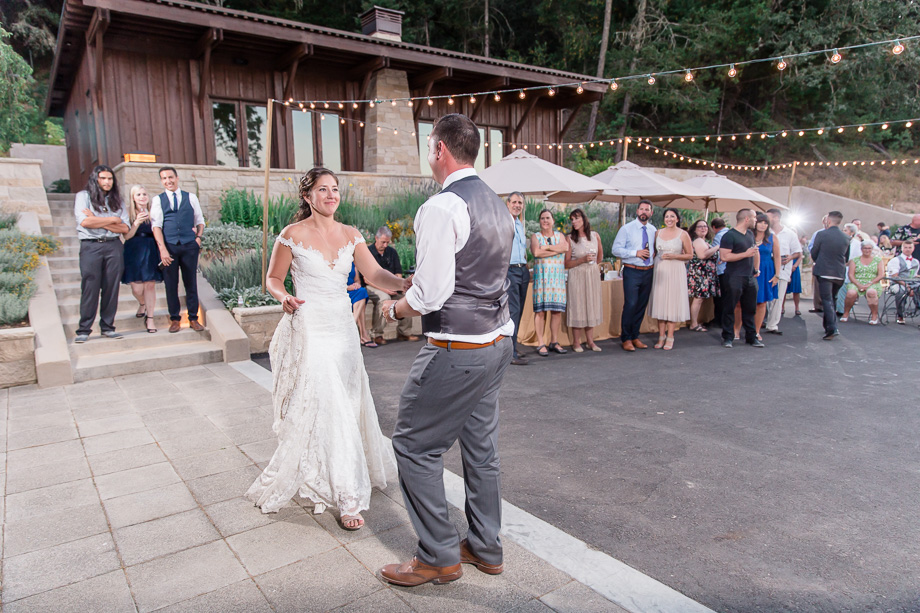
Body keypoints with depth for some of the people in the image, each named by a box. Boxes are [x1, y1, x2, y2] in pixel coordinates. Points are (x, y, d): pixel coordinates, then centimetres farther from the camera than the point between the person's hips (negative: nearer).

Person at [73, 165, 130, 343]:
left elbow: (125, 228, 3)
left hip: (114, 246, 3)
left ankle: (107, 327, 9)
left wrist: (97, 221, -6)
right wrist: (112, 219, -2)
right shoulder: (83, 196, 7)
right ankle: (84, 330, 0)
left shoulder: (117, 200, 15)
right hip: (90, 246, -3)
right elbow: (84, 221, -10)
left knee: (111, 287, 2)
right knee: (90, 288, -6)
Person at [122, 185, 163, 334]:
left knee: (150, 285, -3)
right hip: (134, 252, -1)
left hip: (151, 251, 1)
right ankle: (142, 304, 32)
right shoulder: (129, 213, 1)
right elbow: (127, 236, -6)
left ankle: (149, 318, 7)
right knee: (137, 287, -5)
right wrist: (137, 223, -18)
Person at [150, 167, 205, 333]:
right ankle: (174, 319, 14)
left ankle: (193, 318, 12)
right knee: (171, 284, 4)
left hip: (189, 246, 0)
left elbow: (199, 220, 16)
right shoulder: (158, 200, 7)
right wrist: (162, 249, -10)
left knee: (191, 283, 4)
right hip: (169, 247, 0)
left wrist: (199, 237, -2)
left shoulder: (191, 197, 10)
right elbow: (156, 225, 0)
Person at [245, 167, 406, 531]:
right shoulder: (293, 235, -5)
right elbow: (273, 278, 2)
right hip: (308, 328, -5)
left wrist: (403, 284, -25)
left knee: (349, 403, 12)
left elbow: (375, 274, -7)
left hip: (343, 327, 5)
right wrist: (284, 298, -19)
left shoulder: (350, 235, 5)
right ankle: (347, 497, 3)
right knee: (327, 408, -7)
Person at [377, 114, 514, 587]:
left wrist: (395, 309, -2)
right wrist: (419, 286, 22)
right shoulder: (498, 206, 11)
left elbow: (431, 295, -23)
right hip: (497, 340, 9)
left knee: (415, 444, 5)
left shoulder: (441, 208, -18)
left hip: (457, 351, -9)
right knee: (481, 445, 18)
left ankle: (438, 557, 17)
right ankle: (485, 548, 32)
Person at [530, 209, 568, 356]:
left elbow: (565, 247, -4)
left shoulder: (560, 235, 17)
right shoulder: (535, 236, 9)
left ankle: (554, 342, 9)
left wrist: (547, 247, -8)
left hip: (558, 276, 3)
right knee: (540, 310, -8)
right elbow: (536, 252, -10)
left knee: (557, 310, 0)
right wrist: (557, 250, -5)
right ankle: (540, 344, -4)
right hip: (541, 276, -3)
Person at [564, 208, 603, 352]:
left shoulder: (595, 236, 3)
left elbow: (600, 253, 20)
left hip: (593, 275, 3)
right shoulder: (570, 239, -5)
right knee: (577, 306, -2)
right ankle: (576, 342, 7)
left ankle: (590, 341, 13)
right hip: (577, 276, -3)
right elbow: (567, 264, -7)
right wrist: (583, 260, -18)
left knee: (591, 306, 6)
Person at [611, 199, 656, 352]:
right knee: (630, 305, -10)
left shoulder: (653, 230, 12)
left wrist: (654, 254, 3)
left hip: (648, 272, 5)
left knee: (642, 305, 10)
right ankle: (625, 339, 2)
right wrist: (636, 253, -17)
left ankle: (635, 337, 21)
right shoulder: (626, 229, -3)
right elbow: (615, 249, -8)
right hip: (632, 272, -5)